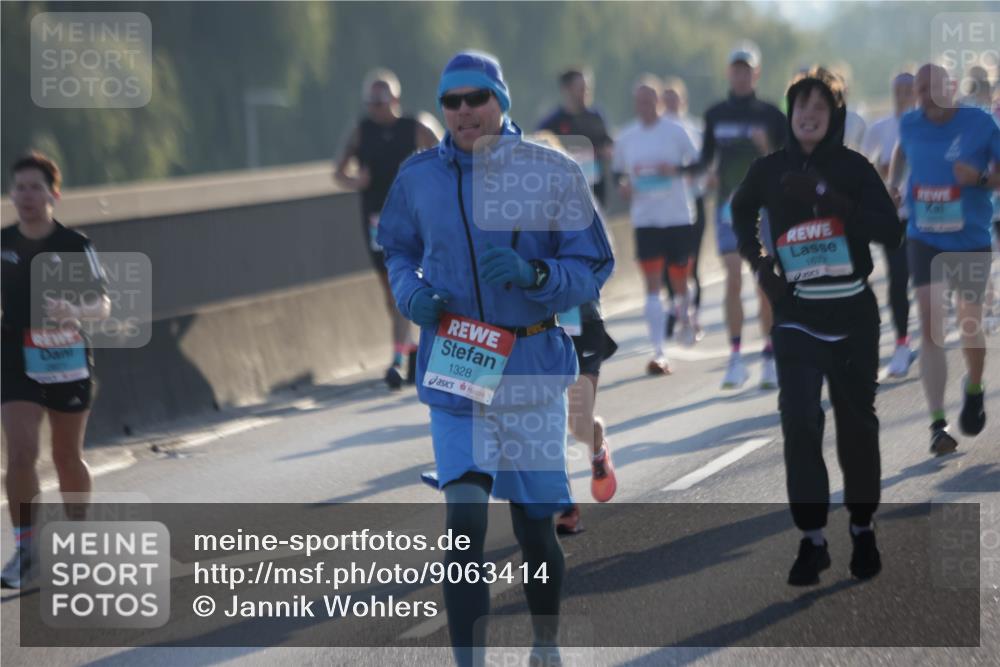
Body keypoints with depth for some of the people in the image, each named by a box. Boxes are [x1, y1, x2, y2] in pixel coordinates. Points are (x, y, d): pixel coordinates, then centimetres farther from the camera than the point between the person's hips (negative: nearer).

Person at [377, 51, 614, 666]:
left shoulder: (551, 173, -7)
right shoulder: (420, 176, 0)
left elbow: (594, 267, -4)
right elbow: (398, 251, 16)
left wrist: (532, 274, -23)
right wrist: (411, 293, -5)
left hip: (532, 364, 0)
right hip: (454, 368, 0)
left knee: (535, 527, 11)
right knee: (465, 523, -12)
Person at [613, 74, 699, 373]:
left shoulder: (675, 131, -2)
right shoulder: (625, 138, 6)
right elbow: (619, 172, 18)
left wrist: (676, 170, -16)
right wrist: (624, 185, -3)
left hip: (678, 216, -1)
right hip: (645, 218, 1)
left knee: (680, 278, 8)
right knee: (652, 284, -8)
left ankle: (685, 315, 44)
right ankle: (658, 353, -11)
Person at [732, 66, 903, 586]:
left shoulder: (853, 168, -6)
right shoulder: (769, 169, 1)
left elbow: (891, 232, -17)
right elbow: (741, 214, 23)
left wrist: (829, 200, -26)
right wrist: (758, 263, 9)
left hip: (853, 312, -1)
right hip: (796, 314, 1)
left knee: (857, 422, 9)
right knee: (799, 422, -10)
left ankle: (863, 530, 23)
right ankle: (812, 539, -6)